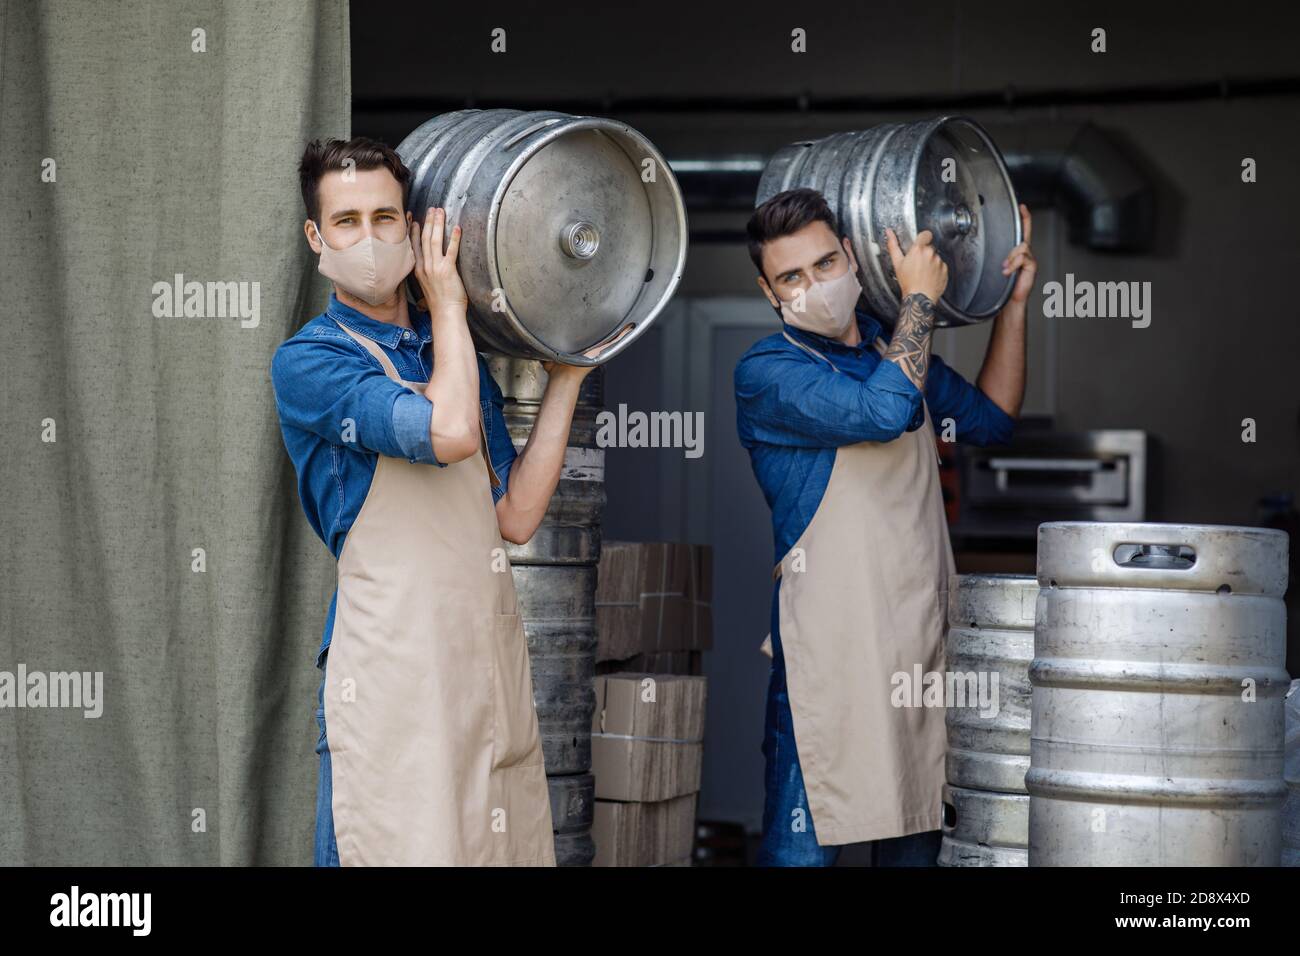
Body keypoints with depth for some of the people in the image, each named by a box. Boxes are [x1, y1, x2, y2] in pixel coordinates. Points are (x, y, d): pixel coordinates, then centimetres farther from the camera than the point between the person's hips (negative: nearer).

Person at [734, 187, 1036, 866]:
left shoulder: (891, 345, 15)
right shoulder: (766, 372, -8)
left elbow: (990, 420, 27)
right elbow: (884, 411, -23)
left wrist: (1012, 304, 18)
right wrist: (920, 298, -11)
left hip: (924, 643, 7)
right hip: (831, 651, -7)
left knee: (916, 840, 11)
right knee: (804, 846, -8)